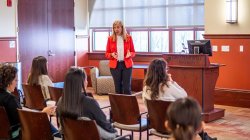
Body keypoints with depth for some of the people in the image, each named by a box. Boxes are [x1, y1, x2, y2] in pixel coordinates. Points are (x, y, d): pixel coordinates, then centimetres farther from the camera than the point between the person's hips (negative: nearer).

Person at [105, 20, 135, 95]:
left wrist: (130, 54, -15)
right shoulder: (110, 39, 2)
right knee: (118, 87, 4)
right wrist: (112, 55, -17)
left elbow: (133, 52, 7)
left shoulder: (128, 38, 3)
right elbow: (107, 54, 5)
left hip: (127, 65, 0)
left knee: (127, 87, -3)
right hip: (115, 65, 0)